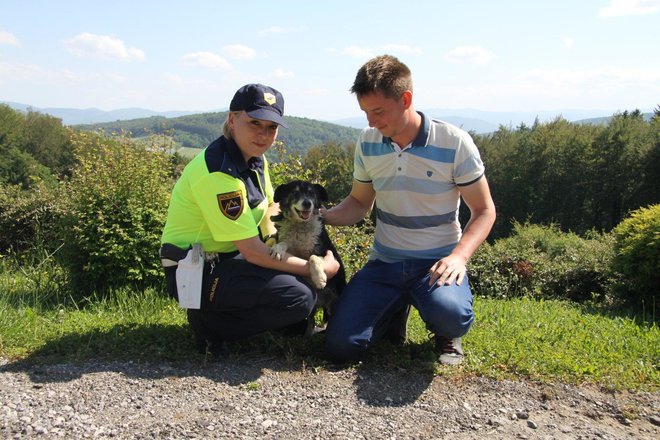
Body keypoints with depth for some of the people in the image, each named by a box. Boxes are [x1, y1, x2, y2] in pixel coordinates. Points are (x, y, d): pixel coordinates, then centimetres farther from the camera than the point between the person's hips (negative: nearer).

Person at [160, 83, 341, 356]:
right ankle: (209, 323, -7)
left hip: (228, 258, 9)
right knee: (300, 298, -23)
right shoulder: (219, 172, -26)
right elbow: (252, 251, -25)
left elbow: (269, 210, 15)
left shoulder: (255, 159, 2)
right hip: (196, 272, -9)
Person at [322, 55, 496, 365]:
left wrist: (458, 257, -23)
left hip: (436, 262, -3)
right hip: (384, 262, 4)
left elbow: (484, 210, -5)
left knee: (452, 317, -36)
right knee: (340, 345, -12)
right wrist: (320, 216, -8)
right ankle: (396, 311, 19)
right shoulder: (367, 143, 0)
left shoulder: (454, 143, -12)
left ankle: (445, 334, 5)